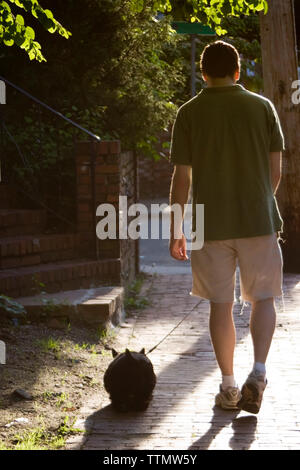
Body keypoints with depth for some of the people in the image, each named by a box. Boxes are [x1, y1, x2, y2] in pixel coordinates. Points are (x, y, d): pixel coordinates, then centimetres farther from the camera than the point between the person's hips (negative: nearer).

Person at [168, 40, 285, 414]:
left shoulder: (189, 113, 0)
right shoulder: (262, 107, 2)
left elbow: (181, 177, -3)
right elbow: (275, 170, 3)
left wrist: (175, 230, 4)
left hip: (211, 224, 0)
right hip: (259, 220, 0)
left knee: (221, 304, 9)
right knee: (262, 298, 10)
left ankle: (228, 386, 14)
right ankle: (258, 372, -9)